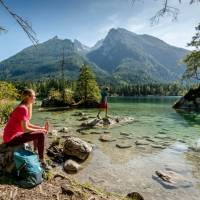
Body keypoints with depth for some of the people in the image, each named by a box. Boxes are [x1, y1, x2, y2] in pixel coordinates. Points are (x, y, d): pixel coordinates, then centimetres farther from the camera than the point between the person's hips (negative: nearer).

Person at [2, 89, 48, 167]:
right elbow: (25, 129, -23)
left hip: (13, 135, 10)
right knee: (41, 134, -17)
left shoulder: (24, 107, 9)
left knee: (37, 132, 22)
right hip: (11, 138, -10)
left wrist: (41, 128, 3)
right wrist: (40, 130, -11)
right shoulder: (23, 108, -20)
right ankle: (41, 160, -4)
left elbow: (28, 124, 12)